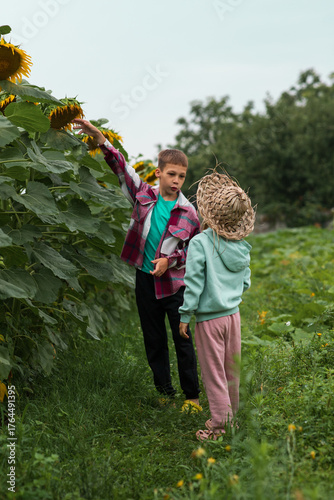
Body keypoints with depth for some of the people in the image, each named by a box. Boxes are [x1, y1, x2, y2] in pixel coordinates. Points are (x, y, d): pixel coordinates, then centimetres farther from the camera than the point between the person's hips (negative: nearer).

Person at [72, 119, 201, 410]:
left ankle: (192, 396, 19)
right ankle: (165, 392, 28)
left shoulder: (188, 212, -6)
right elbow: (122, 168, -6)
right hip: (145, 279, 2)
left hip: (174, 282, -2)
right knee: (154, 340, 13)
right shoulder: (144, 195, -3)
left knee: (183, 340, 5)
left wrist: (170, 260, -15)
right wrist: (99, 137, -17)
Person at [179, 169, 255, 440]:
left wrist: (185, 316, -7)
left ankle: (219, 423, 14)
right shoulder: (242, 246, -1)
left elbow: (194, 282, -16)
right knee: (231, 369, 18)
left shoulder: (200, 242, -17)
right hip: (233, 314, 6)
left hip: (209, 318, -6)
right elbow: (246, 283, 7)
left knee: (214, 372, 5)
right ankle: (231, 416, 31)